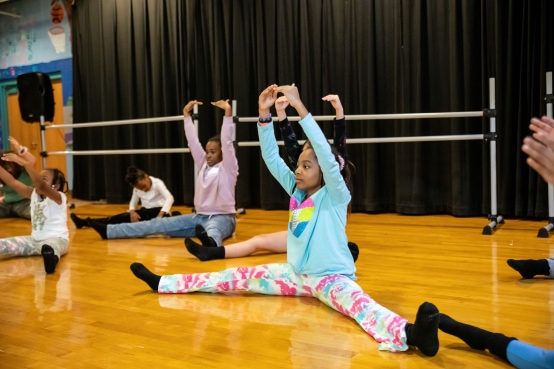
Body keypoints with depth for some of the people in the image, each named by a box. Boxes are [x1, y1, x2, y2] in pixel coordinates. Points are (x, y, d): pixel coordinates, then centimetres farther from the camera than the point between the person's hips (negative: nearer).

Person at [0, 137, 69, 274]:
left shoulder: (59, 197, -11)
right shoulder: (34, 194, 10)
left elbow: (41, 186, -30)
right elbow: (12, 182, 4)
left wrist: (24, 163, -40)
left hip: (57, 239, -8)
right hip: (35, 240, 8)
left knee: (48, 247, -44)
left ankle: (51, 256, -77)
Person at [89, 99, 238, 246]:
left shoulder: (227, 168, -7)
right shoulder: (204, 165, 11)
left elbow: (227, 143, -19)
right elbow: (193, 142, 10)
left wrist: (228, 113, -28)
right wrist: (187, 114, 8)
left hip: (222, 218, -7)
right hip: (199, 217, 7)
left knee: (212, 230, -45)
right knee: (158, 224, 4)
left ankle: (210, 241, -82)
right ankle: (108, 231, 5)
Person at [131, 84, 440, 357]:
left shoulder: (335, 196, -14)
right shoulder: (297, 192, 4)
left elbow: (326, 154, -31)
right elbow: (271, 157, -2)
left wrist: (300, 107, -34)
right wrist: (265, 114, -13)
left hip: (331, 277, -6)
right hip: (296, 274, 7)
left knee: (356, 302, -38)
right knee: (237, 277, 7)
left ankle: (408, 334, -68)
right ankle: (162, 283, 16)